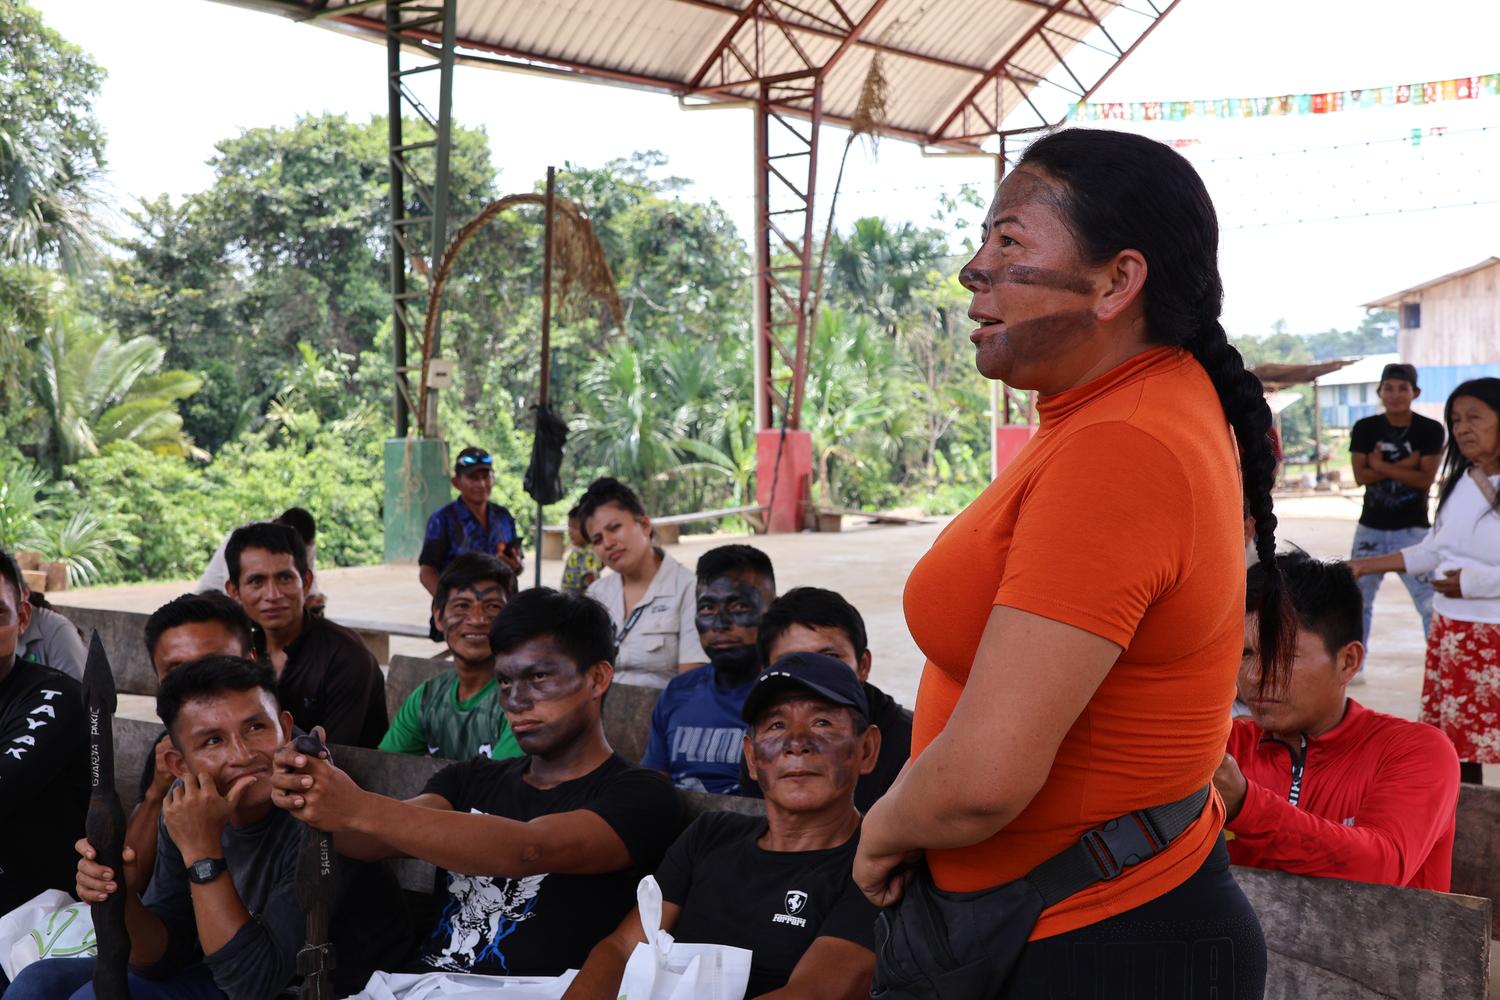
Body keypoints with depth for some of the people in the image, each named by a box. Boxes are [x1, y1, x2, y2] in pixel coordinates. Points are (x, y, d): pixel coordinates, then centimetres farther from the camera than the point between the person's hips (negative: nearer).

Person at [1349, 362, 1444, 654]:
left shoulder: (1430, 430, -5)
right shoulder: (1365, 428, 0)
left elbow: (1425, 478, -13)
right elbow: (1361, 476, -9)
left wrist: (1381, 466, -15)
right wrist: (1405, 466, -16)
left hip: (1412, 529, -3)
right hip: (1371, 528, 3)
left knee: (1430, 601, -5)